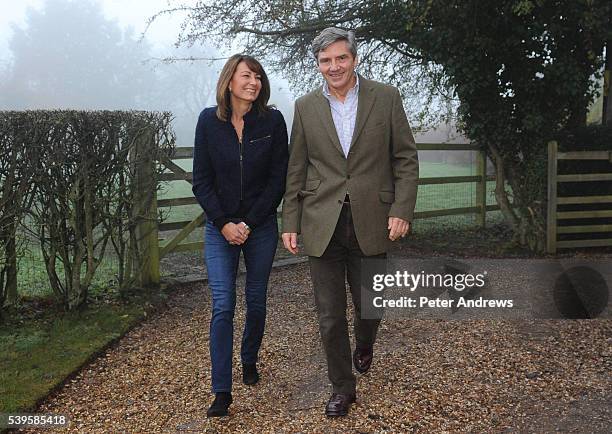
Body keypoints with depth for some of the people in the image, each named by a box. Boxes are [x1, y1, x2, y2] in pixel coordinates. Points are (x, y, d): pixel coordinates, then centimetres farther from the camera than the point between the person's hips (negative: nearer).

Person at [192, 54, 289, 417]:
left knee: (256, 301, 12)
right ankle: (222, 391, -1)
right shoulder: (209, 121, -3)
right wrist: (224, 224, -11)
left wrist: (249, 223, -10)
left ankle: (249, 360, 37)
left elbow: (278, 179, -4)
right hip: (220, 227, 0)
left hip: (261, 226, 1)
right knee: (223, 306, -6)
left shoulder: (272, 121, -4)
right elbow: (202, 180, -2)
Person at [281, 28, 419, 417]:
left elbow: (406, 158, 1)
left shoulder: (386, 98, 1)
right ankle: (343, 387, 26)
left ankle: (364, 345, 48)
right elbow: (296, 170, 8)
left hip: (370, 222, -1)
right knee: (330, 316, 6)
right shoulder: (305, 107, 6)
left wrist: (402, 211, -8)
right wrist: (290, 223, 4)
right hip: (322, 224, 1)